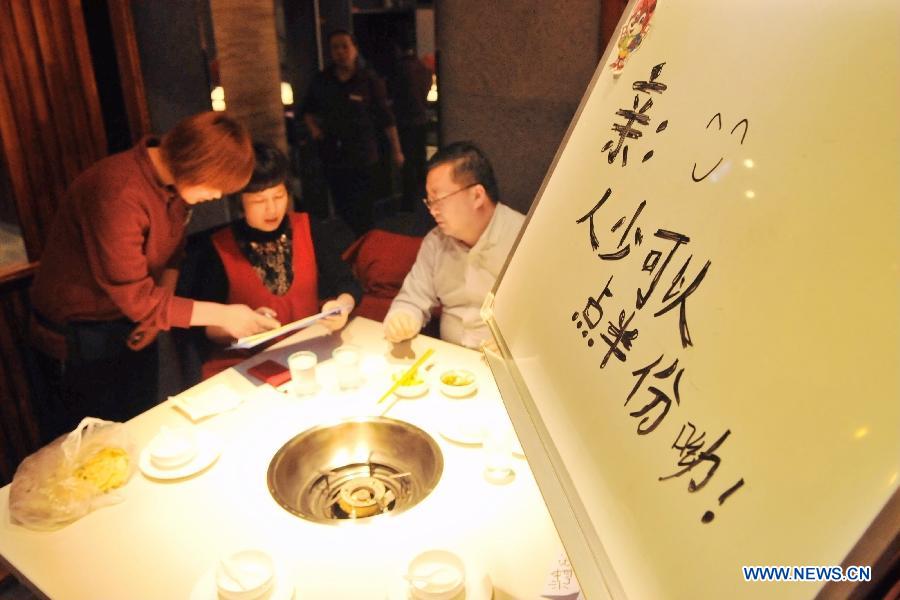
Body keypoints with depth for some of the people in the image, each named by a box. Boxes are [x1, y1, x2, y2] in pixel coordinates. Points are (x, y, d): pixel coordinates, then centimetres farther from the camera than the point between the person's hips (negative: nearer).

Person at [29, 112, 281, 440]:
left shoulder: (175, 180, -6)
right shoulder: (117, 192, -32)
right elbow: (135, 296, -29)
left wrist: (158, 312, -9)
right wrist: (221, 315, -27)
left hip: (134, 330, 7)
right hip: (78, 337, -7)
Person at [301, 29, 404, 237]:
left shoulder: (370, 81, -5)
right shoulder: (321, 82, 6)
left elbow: (386, 118, -3)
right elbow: (308, 111, 21)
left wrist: (396, 150, -1)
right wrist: (312, 126, 0)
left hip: (363, 157, -4)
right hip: (332, 156, 4)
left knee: (362, 210, -2)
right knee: (342, 207, 13)